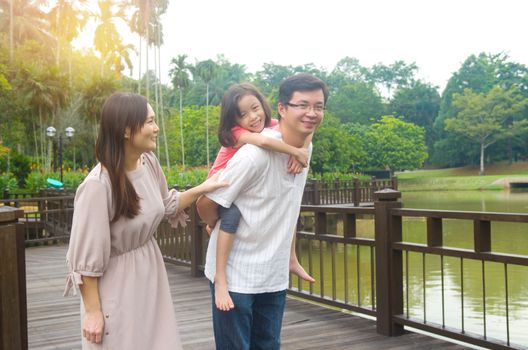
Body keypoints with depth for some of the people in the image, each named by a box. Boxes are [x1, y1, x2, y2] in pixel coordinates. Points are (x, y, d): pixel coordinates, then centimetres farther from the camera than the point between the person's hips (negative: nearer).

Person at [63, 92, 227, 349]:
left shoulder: (149, 162, -5)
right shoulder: (98, 185, -27)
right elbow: (86, 257, -20)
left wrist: (201, 189, 4)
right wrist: (93, 311, -15)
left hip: (150, 274, 7)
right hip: (117, 287, -7)